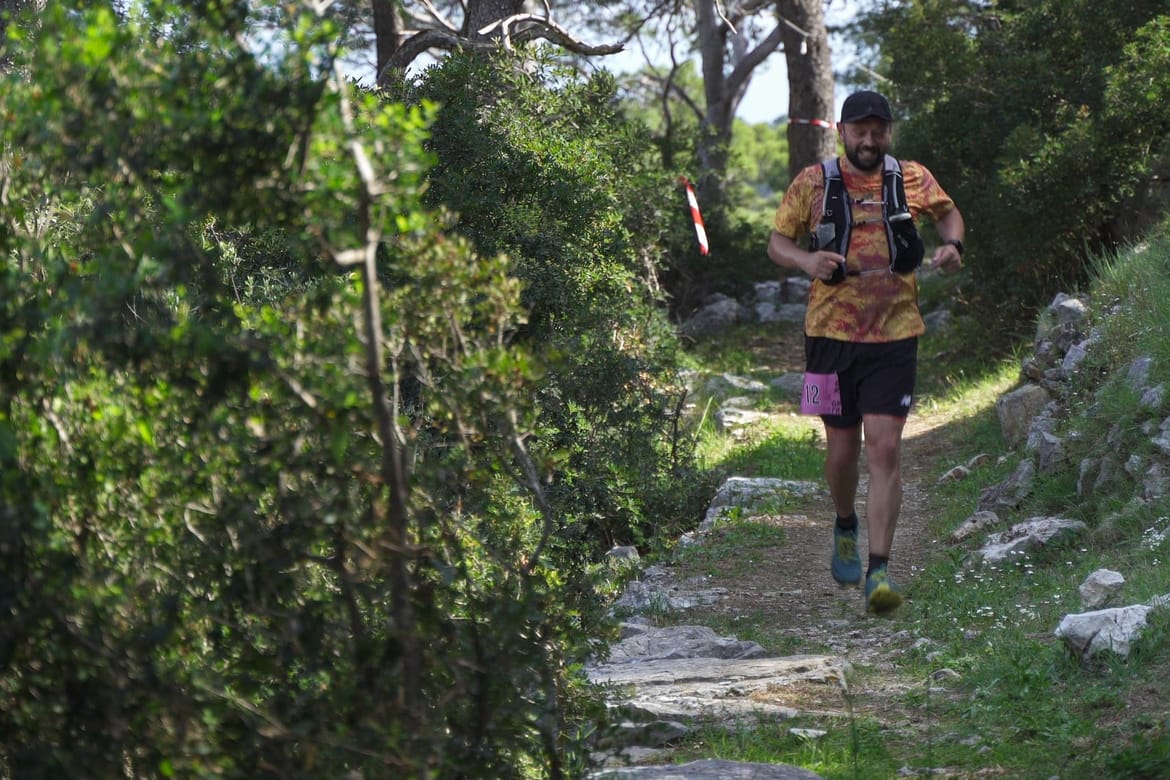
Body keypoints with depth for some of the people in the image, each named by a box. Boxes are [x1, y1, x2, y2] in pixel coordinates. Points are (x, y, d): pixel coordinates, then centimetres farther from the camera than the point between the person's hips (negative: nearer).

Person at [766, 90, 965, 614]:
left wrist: (952, 245, 2)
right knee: (842, 447, 10)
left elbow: (948, 213, 24)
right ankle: (845, 528, 41)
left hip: (894, 335, 0)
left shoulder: (913, 180, 6)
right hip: (831, 334, 1)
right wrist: (806, 260, -14)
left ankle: (878, 570, -10)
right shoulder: (813, 184, 2)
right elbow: (777, 242, 7)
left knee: (884, 448, -10)